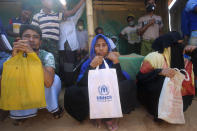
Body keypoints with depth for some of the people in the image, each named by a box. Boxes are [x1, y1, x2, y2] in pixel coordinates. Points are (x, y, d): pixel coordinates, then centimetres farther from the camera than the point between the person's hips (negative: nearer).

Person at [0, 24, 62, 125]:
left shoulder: (47, 56, -23)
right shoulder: (16, 56, -16)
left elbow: (48, 82, -41)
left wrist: (32, 54, -46)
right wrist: (14, 57, -39)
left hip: (45, 92, -2)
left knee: (55, 78, -30)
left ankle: (53, 107, -3)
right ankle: (22, 113, 1)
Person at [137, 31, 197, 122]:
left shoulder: (183, 59, 4)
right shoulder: (154, 57, -15)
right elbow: (140, 77, -20)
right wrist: (160, 72, -33)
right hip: (156, 100, -5)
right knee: (164, 80, -30)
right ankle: (159, 112, -8)